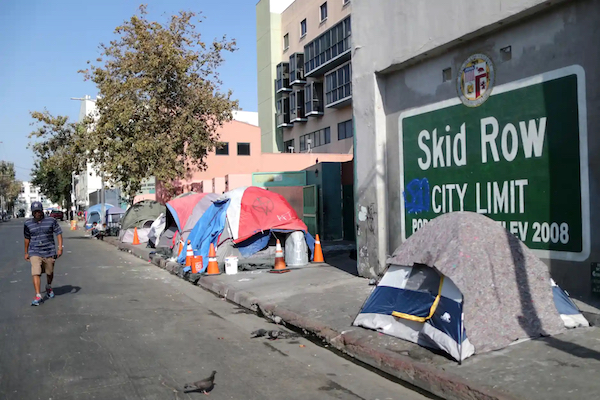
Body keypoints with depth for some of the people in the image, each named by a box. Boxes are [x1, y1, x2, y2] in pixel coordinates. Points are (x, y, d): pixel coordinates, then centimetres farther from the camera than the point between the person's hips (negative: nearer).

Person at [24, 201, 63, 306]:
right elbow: (27, 238, 14)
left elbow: (58, 233, 1)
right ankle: (38, 296, -13)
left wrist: (60, 248, -8)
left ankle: (49, 287, 44)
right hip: (35, 253, 0)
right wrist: (26, 252, 20)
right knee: (36, 274, -13)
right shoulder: (28, 224, 3)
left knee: (49, 273, 14)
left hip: (49, 252, 0)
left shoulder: (51, 221, -2)